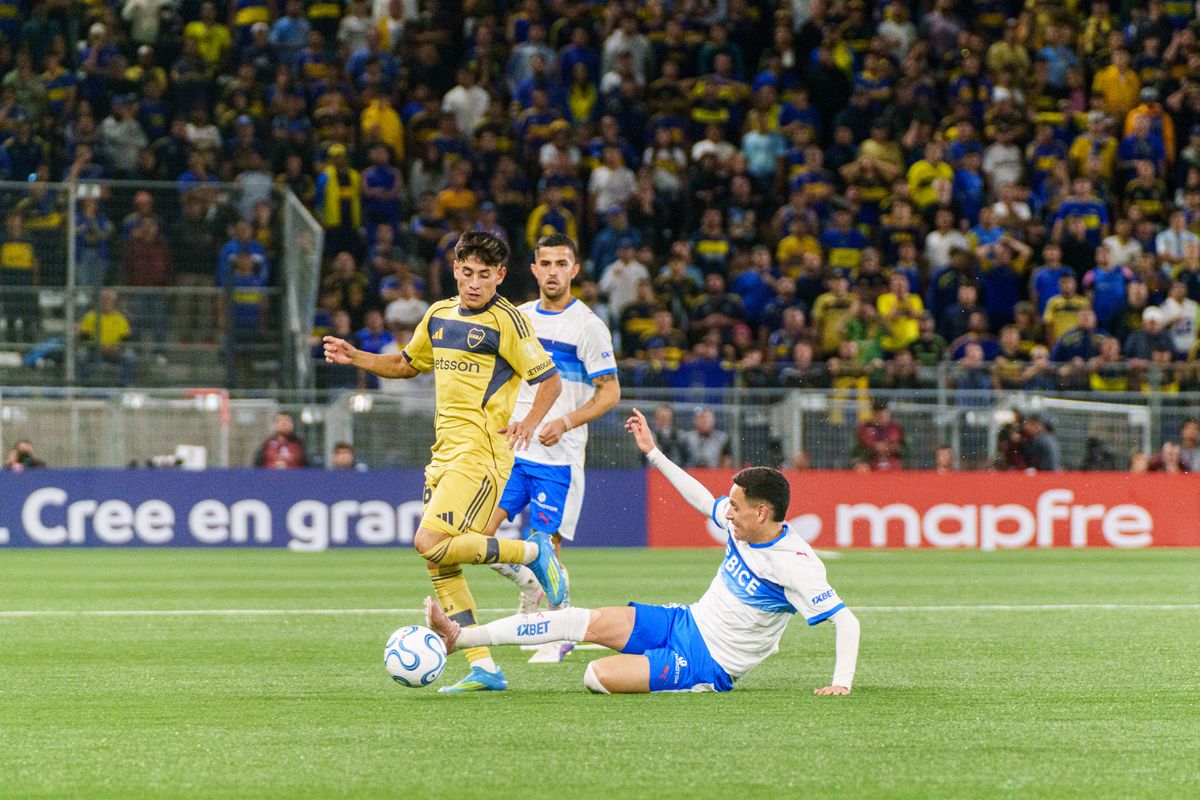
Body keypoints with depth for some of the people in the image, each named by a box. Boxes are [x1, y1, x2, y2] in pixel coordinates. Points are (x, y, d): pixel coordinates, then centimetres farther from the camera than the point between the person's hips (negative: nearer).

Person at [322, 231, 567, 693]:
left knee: (430, 542, -20)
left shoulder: (507, 322, -7)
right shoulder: (439, 315, 14)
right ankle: (484, 669, 4)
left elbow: (550, 380, -6)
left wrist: (530, 422, -22)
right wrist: (354, 357, 16)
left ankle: (533, 552, -2)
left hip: (481, 453, -8)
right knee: (439, 563, 1)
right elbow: (407, 365, 30)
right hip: (445, 451, 8)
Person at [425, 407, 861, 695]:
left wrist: (841, 683, -35)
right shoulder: (743, 524, -2)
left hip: (708, 664, -8)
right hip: (686, 621, 8)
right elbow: (703, 501, 18)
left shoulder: (794, 564, -26)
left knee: (598, 677, -22)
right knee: (582, 620, -4)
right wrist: (653, 453, 19)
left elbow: (846, 621, -25)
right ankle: (457, 636, -2)